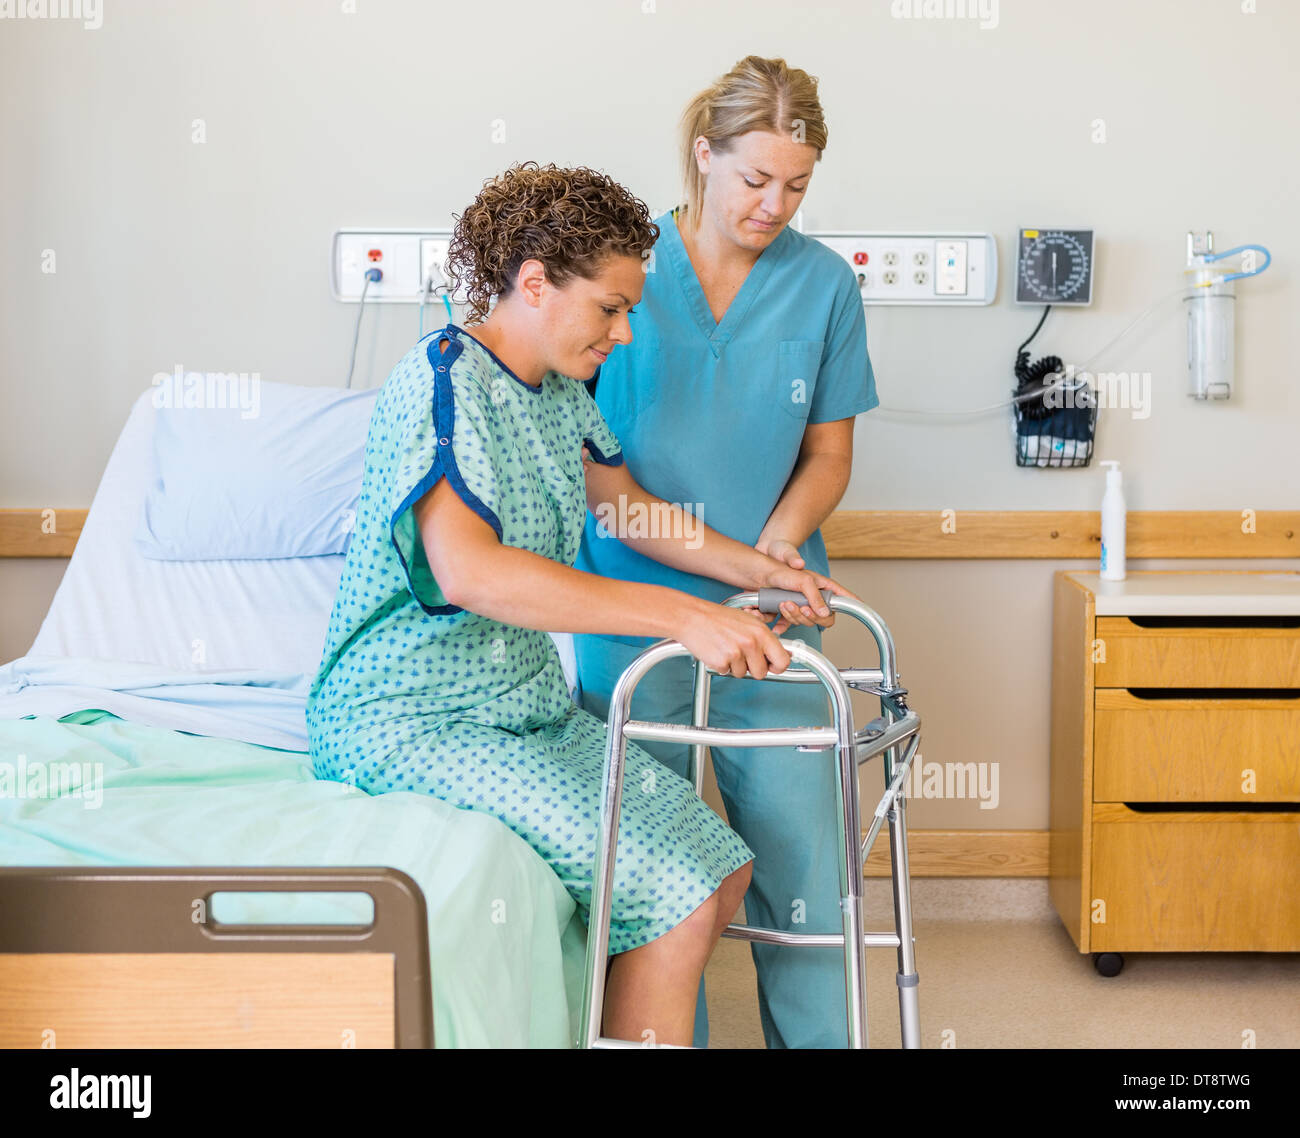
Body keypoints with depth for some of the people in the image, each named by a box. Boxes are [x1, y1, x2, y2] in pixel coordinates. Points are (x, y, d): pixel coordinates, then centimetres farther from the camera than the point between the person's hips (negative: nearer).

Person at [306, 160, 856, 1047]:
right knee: (673, 896, -18)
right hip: (412, 717, -9)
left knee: (722, 869, 5)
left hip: (529, 704, 9)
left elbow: (625, 500, 27)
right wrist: (681, 615, -36)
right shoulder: (443, 380, -19)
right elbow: (467, 572, -34)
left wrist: (756, 568, 12)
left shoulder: (559, 392, 9)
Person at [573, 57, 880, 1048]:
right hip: (631, 612, -1)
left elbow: (827, 452, 9)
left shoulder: (824, 285, 3)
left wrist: (778, 542, -7)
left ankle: (817, 1038, 13)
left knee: (800, 845, -2)